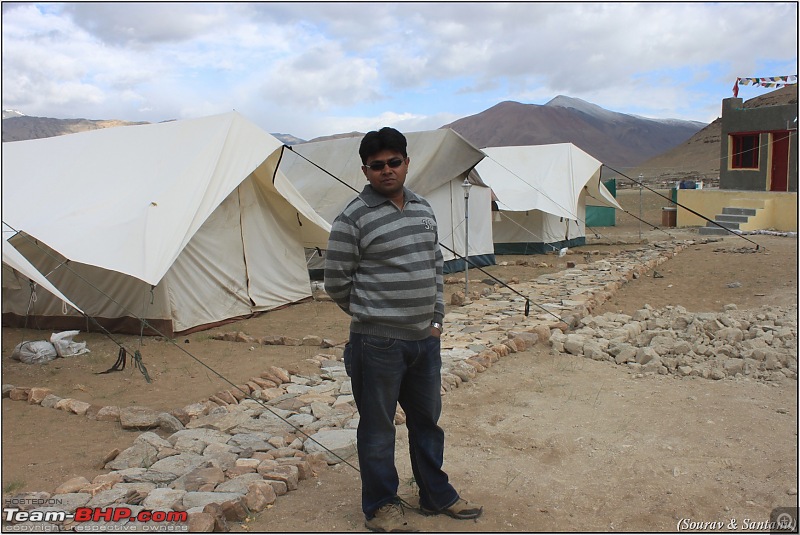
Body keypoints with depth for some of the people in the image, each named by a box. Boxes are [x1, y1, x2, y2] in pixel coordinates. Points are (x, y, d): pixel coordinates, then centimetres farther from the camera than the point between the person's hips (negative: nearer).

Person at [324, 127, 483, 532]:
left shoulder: (423, 209, 8)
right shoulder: (353, 218, -13)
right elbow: (337, 282, -8)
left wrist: (436, 318, 11)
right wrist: (371, 316, 3)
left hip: (425, 338, 7)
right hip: (378, 344, -6)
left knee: (427, 420, 20)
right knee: (378, 428, 8)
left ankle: (436, 495, 39)